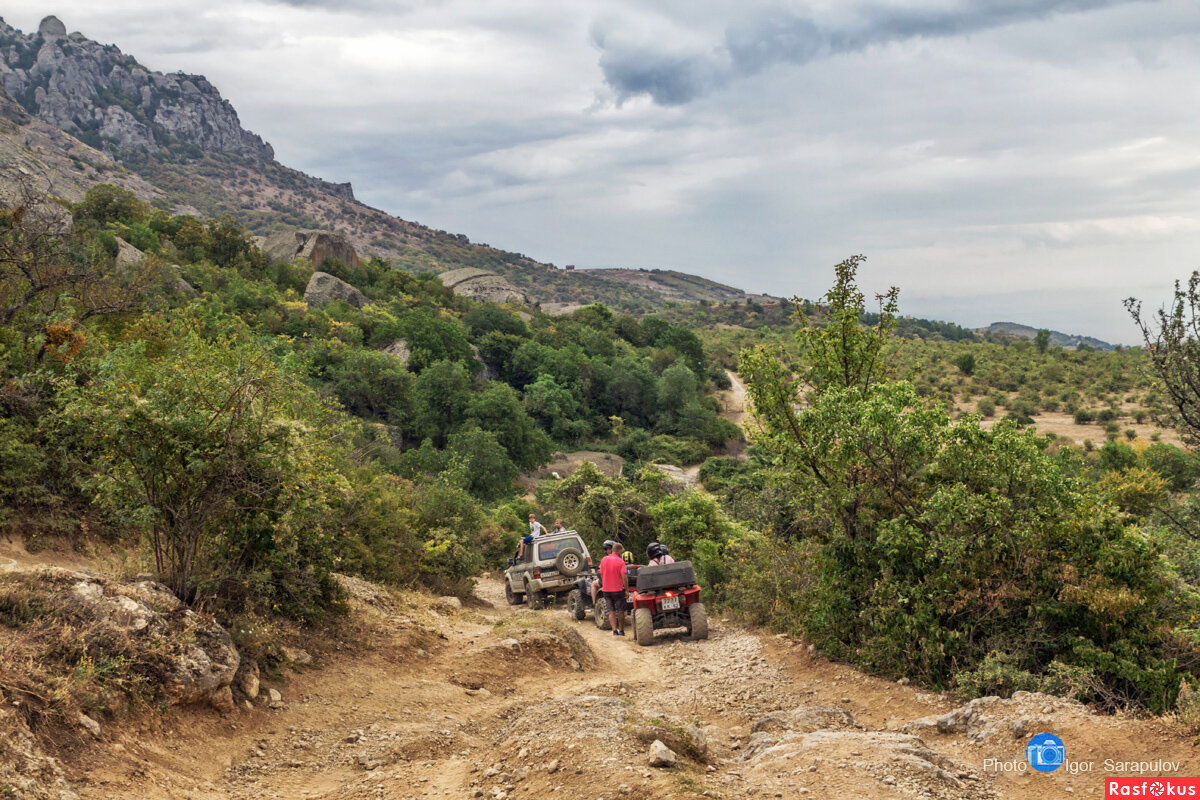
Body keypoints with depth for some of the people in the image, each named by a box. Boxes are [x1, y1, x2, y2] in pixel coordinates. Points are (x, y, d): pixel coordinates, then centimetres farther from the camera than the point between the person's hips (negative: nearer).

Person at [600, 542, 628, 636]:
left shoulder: (603, 560, 2)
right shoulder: (620, 561, -13)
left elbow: (601, 574, 10)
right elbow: (624, 577, -17)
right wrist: (627, 589, -10)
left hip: (606, 589, 4)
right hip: (618, 589, -4)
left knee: (611, 611, 8)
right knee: (620, 611, 11)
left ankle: (614, 630, 0)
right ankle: (621, 630, 17)